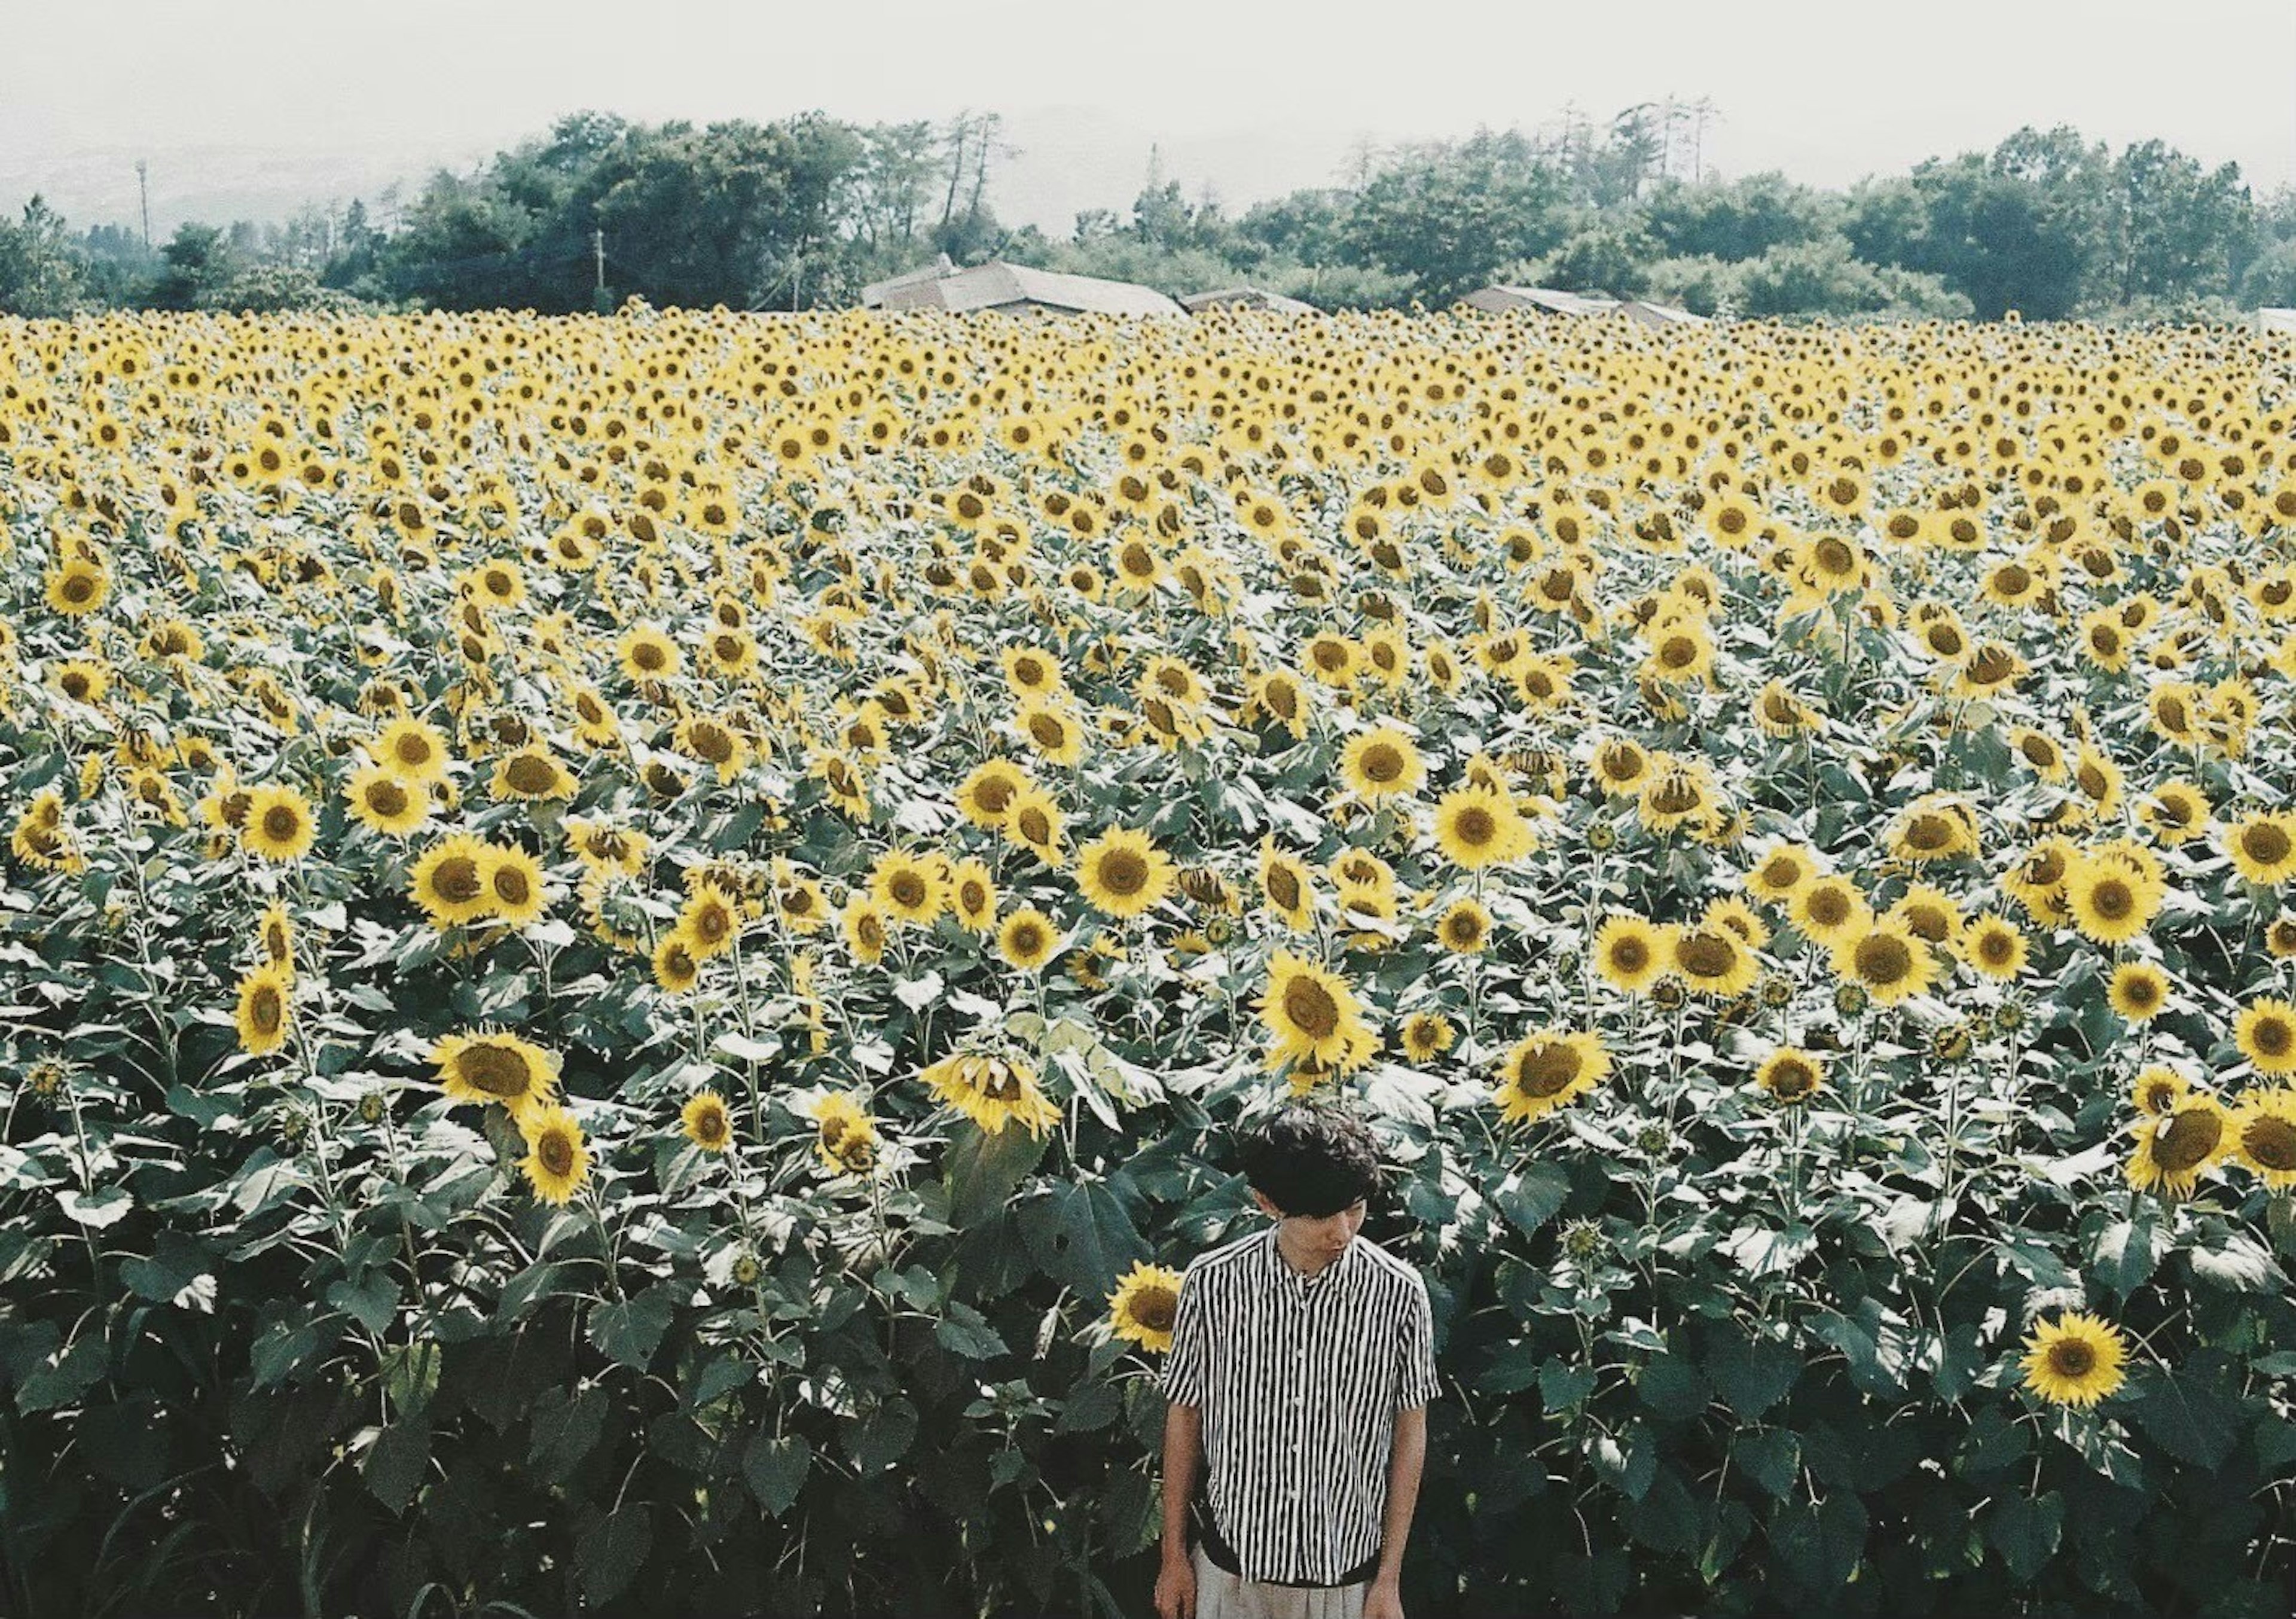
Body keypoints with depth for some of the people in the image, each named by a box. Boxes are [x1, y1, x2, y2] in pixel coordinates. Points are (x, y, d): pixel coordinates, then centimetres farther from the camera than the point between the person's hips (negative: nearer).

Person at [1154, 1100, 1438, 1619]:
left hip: (1348, 1570, 0)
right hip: (1235, 1563, 1)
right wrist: (1174, 1555, 5)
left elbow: (1409, 1431, -4)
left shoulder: (1399, 1293, -14)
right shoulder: (1211, 1283, -13)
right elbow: (1185, 1414, 0)